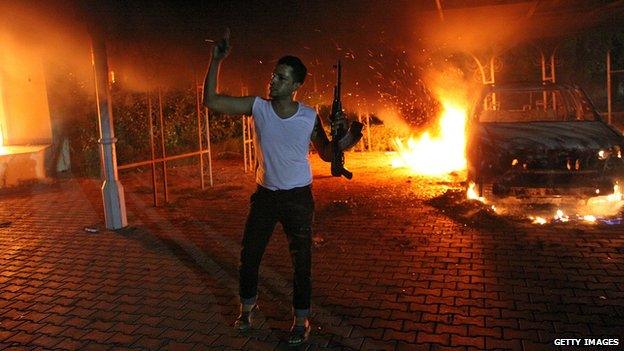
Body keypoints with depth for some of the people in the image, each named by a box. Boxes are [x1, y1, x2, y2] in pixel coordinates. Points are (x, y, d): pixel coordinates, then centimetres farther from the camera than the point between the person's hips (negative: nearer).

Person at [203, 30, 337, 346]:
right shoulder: (257, 107, -7)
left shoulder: (309, 117, -10)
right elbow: (211, 101, -10)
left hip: (298, 197, -2)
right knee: (249, 254, 12)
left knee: (301, 260, 5)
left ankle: (301, 319, 24)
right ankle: (248, 305, 38)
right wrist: (216, 61, -17)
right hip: (265, 195, 2)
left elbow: (326, 155, 0)